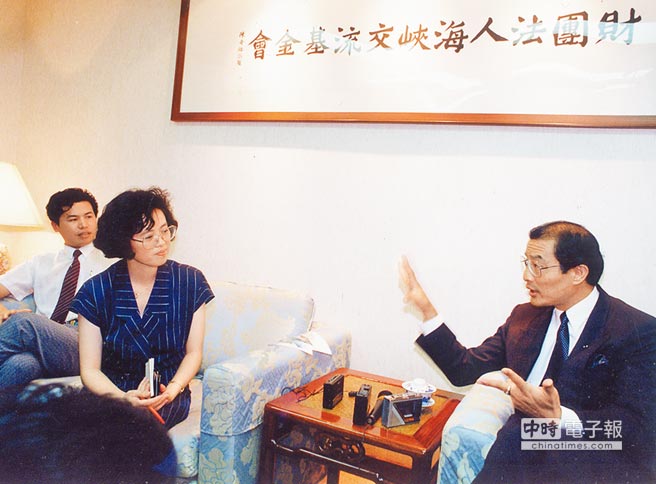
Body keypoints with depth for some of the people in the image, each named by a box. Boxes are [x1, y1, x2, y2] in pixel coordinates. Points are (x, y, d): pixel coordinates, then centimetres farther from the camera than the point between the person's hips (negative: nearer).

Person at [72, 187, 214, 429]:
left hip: (168, 395, -1)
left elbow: (193, 352, 3)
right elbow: (90, 369, -4)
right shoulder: (95, 291, -5)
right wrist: (123, 397, -23)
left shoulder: (191, 282, -4)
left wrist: (173, 389, -17)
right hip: (111, 392, 1)